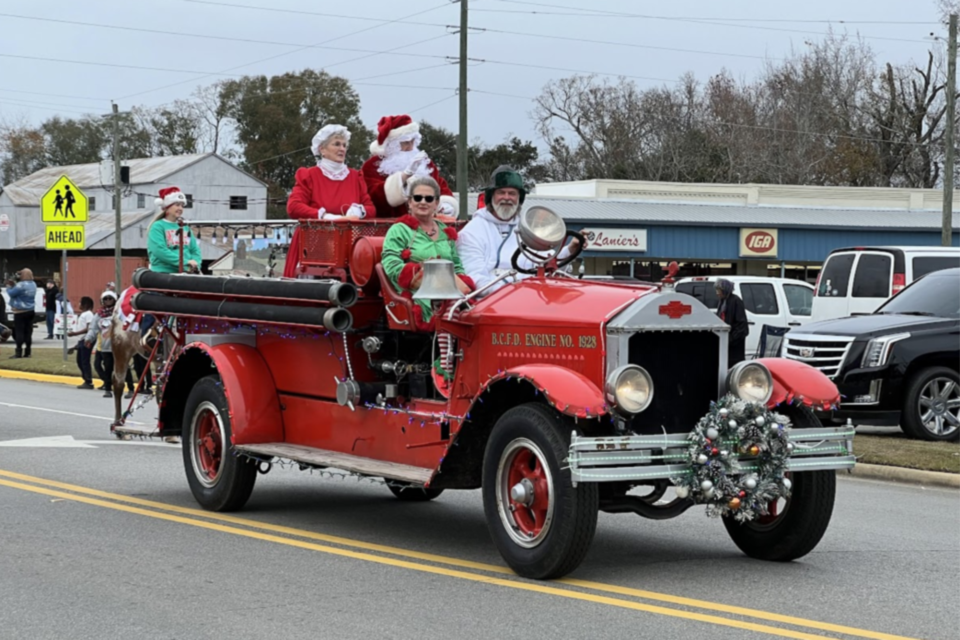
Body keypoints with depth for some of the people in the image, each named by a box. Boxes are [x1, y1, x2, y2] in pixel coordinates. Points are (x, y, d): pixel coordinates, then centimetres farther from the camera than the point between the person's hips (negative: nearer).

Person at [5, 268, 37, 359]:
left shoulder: (21, 285, -18)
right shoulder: (33, 284, 11)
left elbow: (11, 293, -12)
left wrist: (9, 286, 7)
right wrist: (14, 285, 13)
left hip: (20, 312, -8)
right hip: (31, 311, 8)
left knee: (19, 332, -6)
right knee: (28, 332, 8)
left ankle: (19, 352, -9)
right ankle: (27, 352, 8)